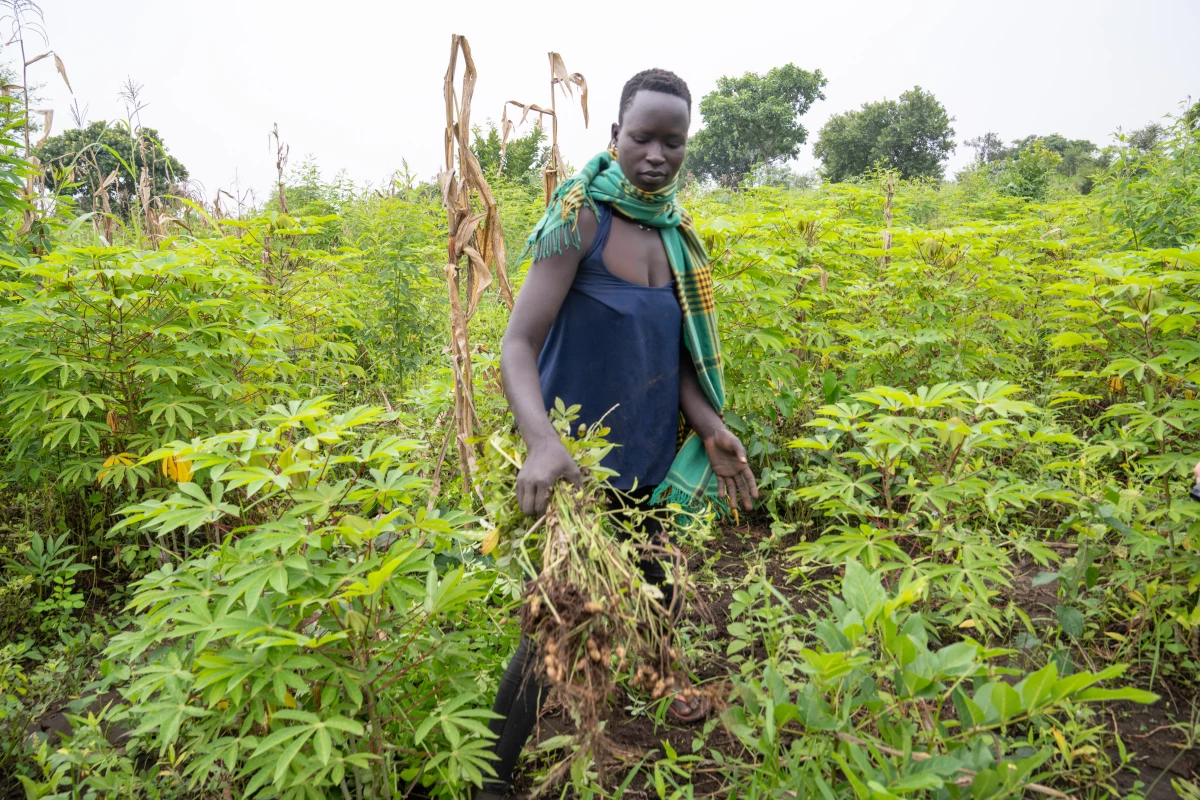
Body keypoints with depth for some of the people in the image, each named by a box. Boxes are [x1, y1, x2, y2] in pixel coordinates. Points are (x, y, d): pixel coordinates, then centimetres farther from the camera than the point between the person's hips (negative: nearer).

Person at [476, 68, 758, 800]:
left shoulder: (675, 231, 3)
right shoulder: (581, 214, -16)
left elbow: (669, 350, 5)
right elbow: (519, 344, -24)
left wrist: (710, 426, -11)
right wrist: (541, 442, -41)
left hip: (647, 461, 6)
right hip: (578, 464, -6)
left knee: (657, 593, 23)